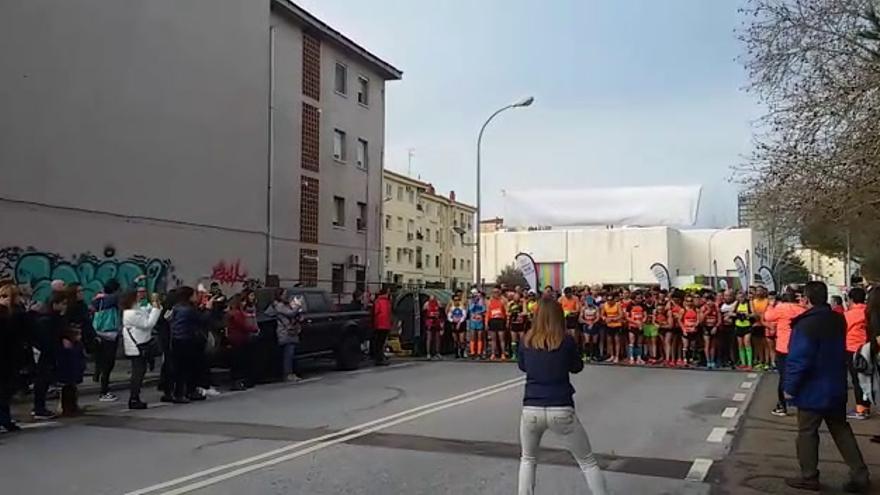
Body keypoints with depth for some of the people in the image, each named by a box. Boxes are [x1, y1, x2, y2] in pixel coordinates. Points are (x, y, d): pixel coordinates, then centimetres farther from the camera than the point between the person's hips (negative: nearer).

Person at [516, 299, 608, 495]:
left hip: (531, 410, 2)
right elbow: (577, 368, 13)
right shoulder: (567, 341, -2)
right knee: (588, 462, 14)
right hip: (561, 410, -2)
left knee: (528, 459, 26)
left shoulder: (527, 341, 3)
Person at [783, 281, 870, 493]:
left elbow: (799, 359, -22)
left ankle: (809, 477, 12)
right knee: (841, 430, 16)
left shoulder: (806, 324, -22)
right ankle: (860, 475, 16)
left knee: (807, 433, 5)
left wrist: (790, 387, -14)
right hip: (836, 387, 7)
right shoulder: (838, 320, 3)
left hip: (813, 389, -7)